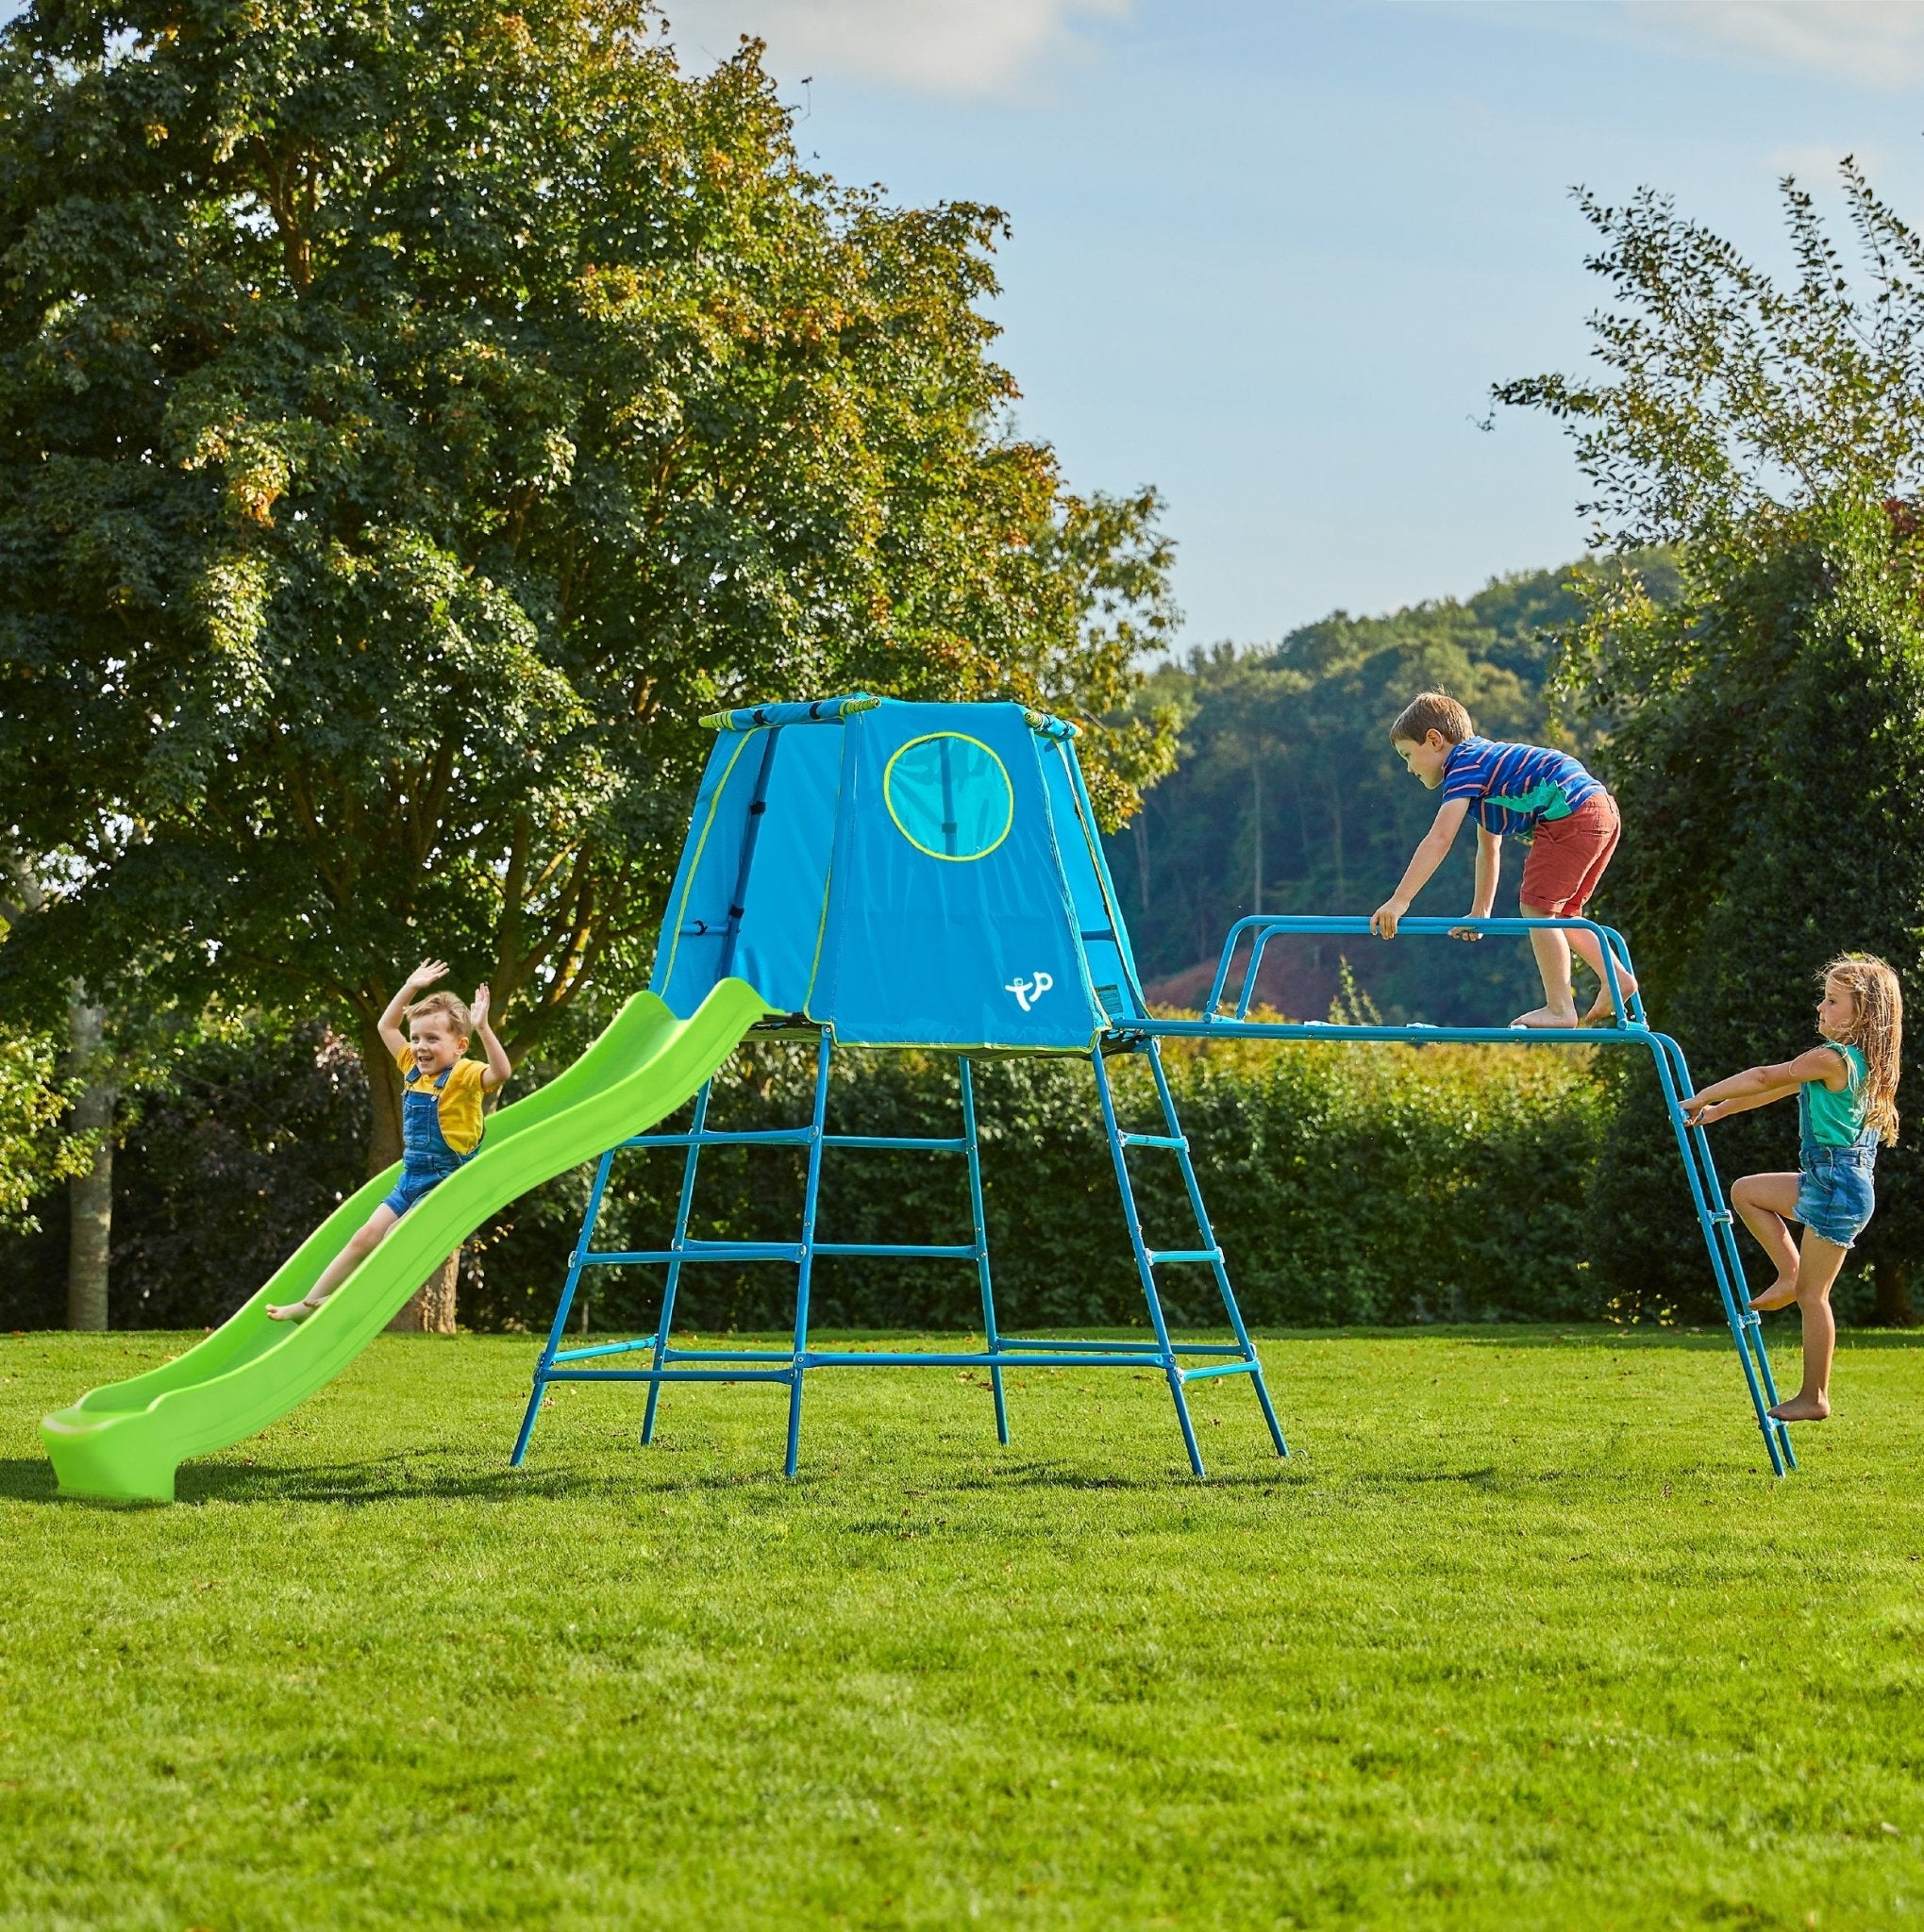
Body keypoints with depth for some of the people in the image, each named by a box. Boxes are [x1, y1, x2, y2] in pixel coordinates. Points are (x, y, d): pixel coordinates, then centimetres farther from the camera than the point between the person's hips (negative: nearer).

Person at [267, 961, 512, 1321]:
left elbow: (500, 1072, -35)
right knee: (364, 1237, 3)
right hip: (411, 1179, 8)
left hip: (446, 1182, -7)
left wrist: (482, 1028, -44)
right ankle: (310, 1301, 5)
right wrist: (411, 988, 11)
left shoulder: (463, 1075, -15)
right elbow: (386, 1027, 19)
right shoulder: (414, 1069, 7)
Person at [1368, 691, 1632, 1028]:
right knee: (1558, 913, 18)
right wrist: (1480, 913, 31)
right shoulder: (1485, 761, 26)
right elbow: (1488, 850, 30)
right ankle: (1616, 978, 14)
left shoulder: (1465, 766, -4)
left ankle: (1559, 1008, -6)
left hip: (1571, 815, -10)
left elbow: (1439, 839, -15)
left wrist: (1399, 901, -17)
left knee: (1537, 907, -6)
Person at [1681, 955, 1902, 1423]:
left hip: (1838, 1186, -9)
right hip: (1826, 1179, 9)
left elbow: (1766, 1079, -10)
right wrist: (1719, 1111, 19)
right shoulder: (1855, 1060, 12)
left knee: (1812, 1295, -2)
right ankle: (1790, 1274, 15)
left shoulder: (1831, 1058, -17)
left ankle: (1814, 1398, 4)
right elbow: (1780, 1088, 17)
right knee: (1746, 1191, 20)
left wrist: (1703, 1098, 3)